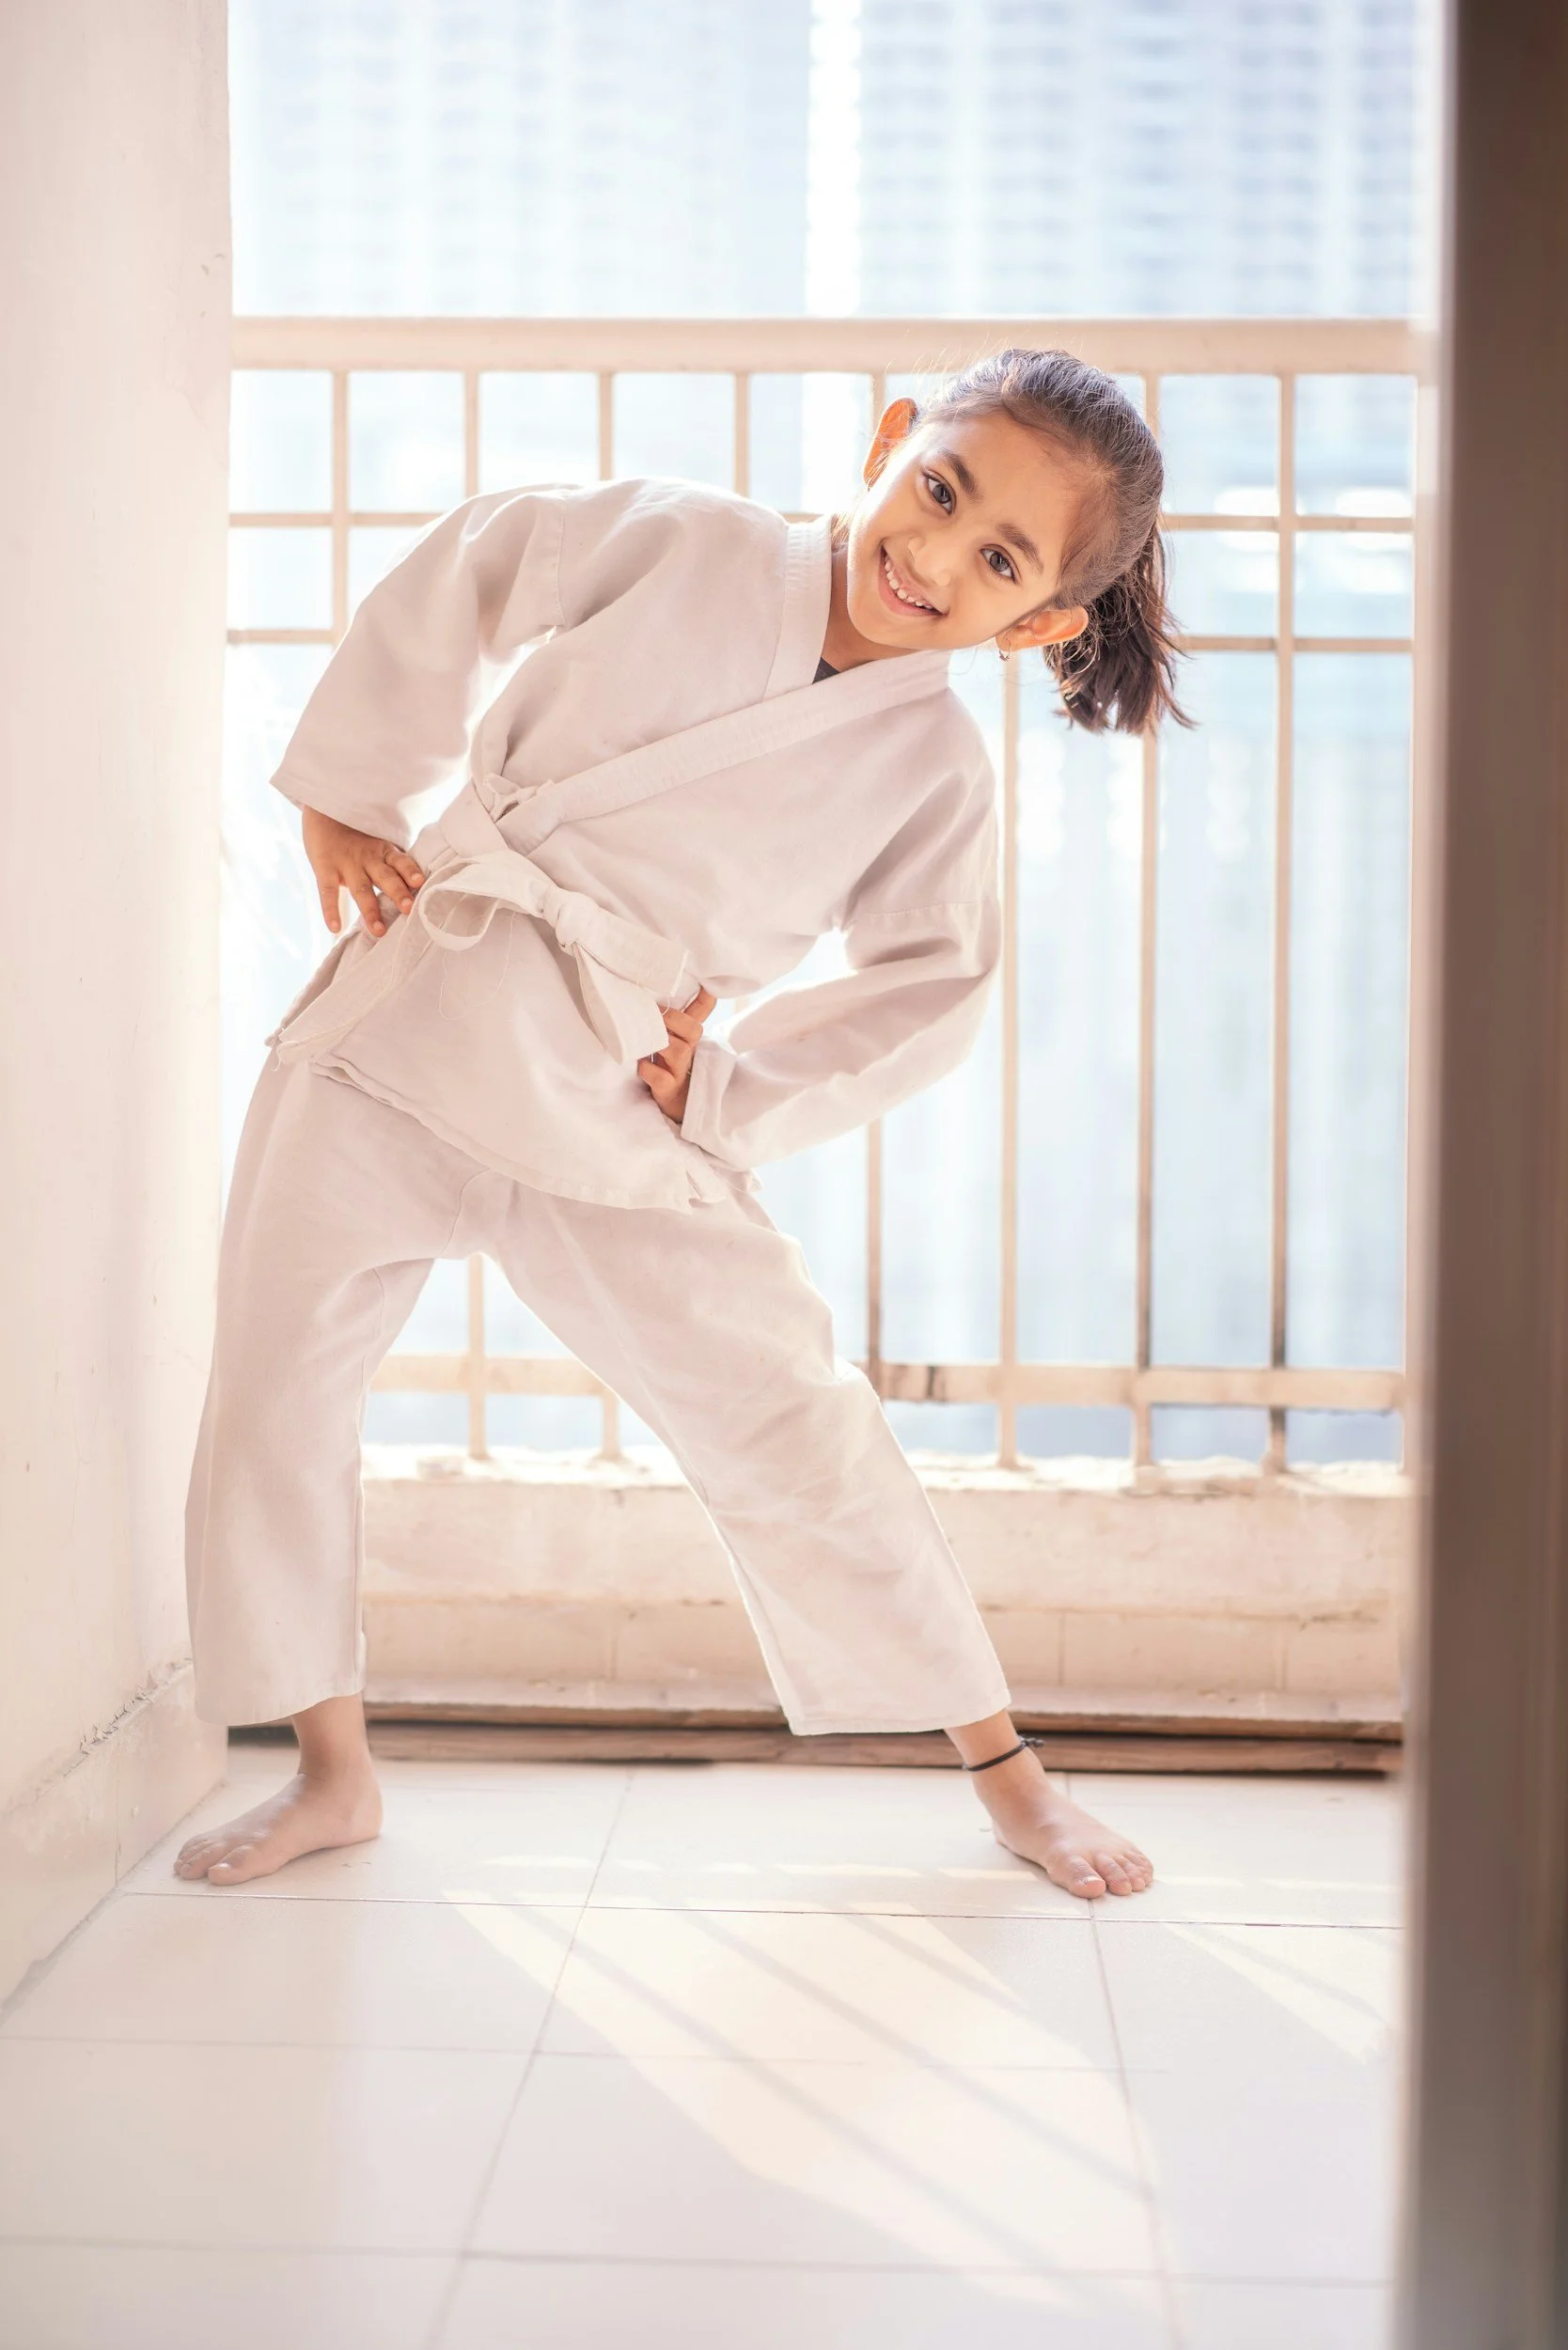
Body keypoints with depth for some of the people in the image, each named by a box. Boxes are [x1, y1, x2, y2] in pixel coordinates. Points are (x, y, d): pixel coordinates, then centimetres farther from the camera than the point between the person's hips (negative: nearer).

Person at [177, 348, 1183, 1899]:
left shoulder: (933, 775, -9)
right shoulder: (672, 544, -7)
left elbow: (930, 995, 2)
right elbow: (450, 587, 7)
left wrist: (722, 1086, -6)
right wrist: (347, 794, 10)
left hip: (603, 1114, -2)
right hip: (399, 1020, 2)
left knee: (788, 1428, -3)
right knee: (275, 1381, 6)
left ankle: (1004, 1769, 16)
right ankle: (331, 1773, 25)